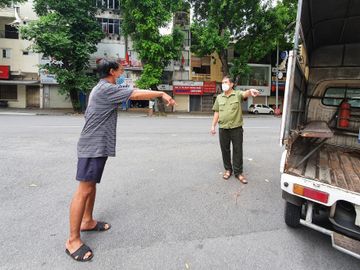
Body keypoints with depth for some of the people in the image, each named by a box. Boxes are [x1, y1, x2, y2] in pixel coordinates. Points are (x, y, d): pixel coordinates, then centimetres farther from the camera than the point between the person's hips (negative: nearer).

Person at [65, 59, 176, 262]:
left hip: (98, 145, 11)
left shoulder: (103, 89, 17)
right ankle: (73, 240, 1)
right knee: (84, 190, -7)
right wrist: (162, 94, -10)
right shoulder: (106, 89, -16)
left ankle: (87, 221, 33)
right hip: (93, 146, -11)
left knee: (92, 185, 18)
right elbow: (138, 94, -18)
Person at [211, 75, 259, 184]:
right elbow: (216, 112, 11)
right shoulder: (219, 97, 9)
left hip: (236, 128, -3)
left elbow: (245, 94, -24)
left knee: (238, 150, 4)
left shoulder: (238, 94, -1)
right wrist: (213, 125, 6)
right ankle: (228, 169, 27)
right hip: (223, 129, 3)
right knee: (225, 150, 10)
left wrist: (251, 91, -48)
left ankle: (238, 172, 16)